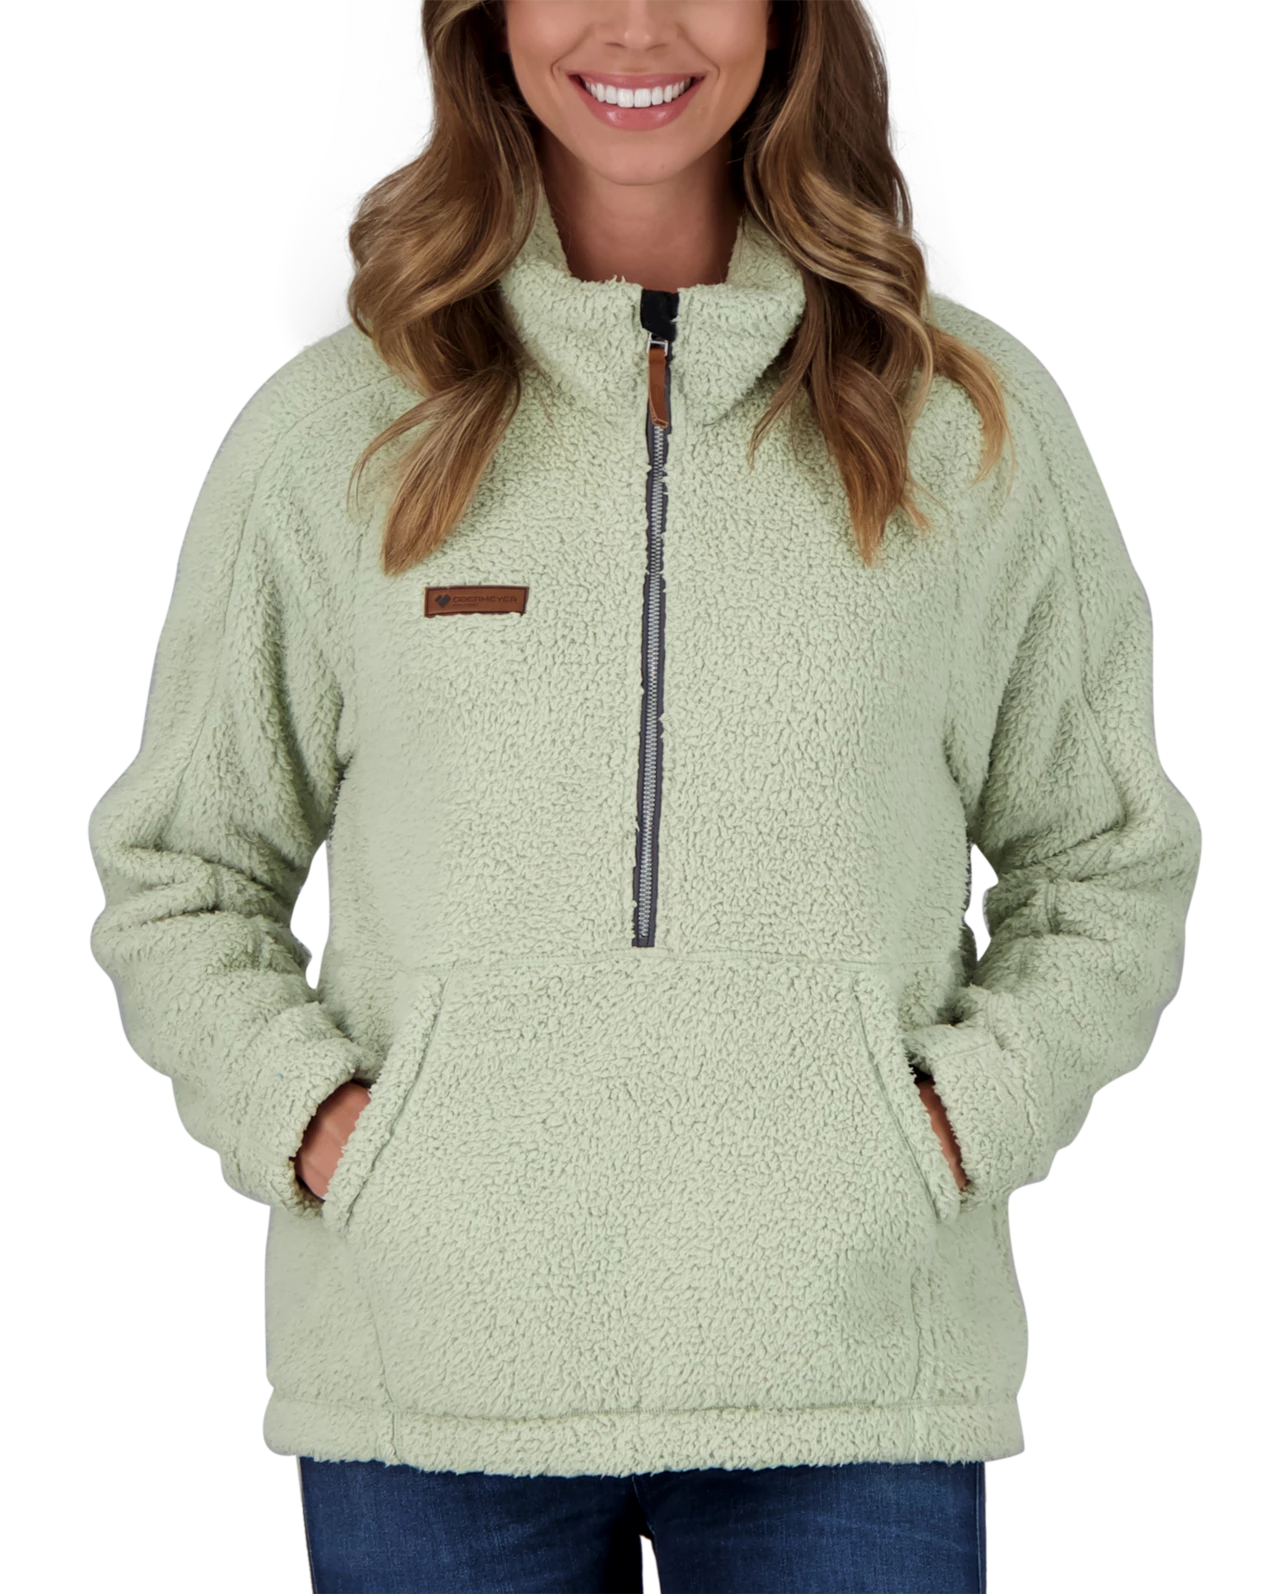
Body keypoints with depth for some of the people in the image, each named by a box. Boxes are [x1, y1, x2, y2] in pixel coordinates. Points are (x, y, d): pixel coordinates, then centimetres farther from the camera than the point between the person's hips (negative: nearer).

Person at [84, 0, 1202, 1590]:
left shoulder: (975, 425, 5)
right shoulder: (333, 433, 4)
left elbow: (1112, 868, 13)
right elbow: (173, 875, 12)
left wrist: (967, 1115, -3)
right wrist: (306, 1116, -4)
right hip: (428, 1367, 0)